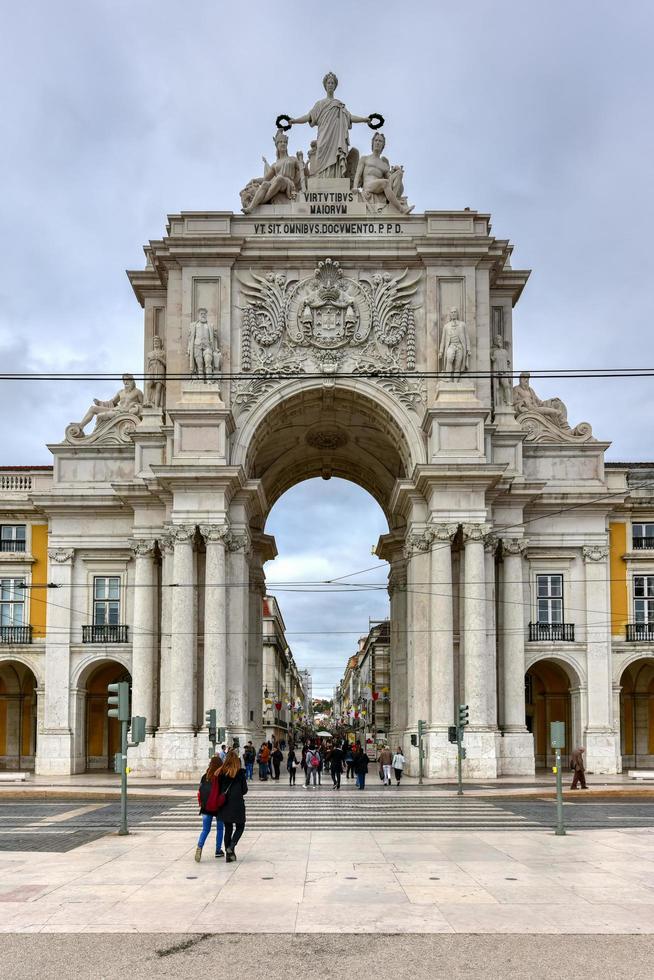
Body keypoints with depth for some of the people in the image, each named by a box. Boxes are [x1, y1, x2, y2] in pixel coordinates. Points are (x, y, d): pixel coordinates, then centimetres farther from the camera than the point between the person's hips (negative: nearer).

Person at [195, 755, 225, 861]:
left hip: (206, 808, 2)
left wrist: (201, 804, 14)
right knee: (220, 829, 15)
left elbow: (199, 792, 2)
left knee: (205, 829, 7)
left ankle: (199, 847, -16)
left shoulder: (205, 777, -1)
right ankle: (218, 850, 19)